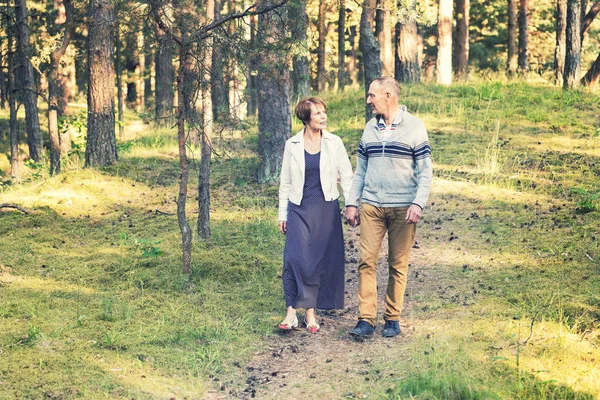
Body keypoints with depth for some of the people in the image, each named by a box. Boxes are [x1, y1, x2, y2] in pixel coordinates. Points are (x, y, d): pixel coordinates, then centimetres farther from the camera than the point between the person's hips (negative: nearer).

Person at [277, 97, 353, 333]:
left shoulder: (334, 143, 2)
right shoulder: (292, 145, 3)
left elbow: (346, 176, 6)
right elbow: (285, 182, 9)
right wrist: (282, 214, 8)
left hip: (326, 209, 1)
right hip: (299, 209, 0)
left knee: (321, 260, 2)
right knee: (295, 258, -13)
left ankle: (311, 312, 12)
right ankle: (292, 311, -7)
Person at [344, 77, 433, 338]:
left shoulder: (414, 127, -1)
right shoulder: (369, 128, 12)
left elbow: (425, 172, -2)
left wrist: (418, 204, -14)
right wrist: (351, 203, 9)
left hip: (402, 208, -3)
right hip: (371, 206, 3)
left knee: (398, 265, 2)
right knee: (367, 261, -5)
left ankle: (392, 319, 12)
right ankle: (366, 320, -4)